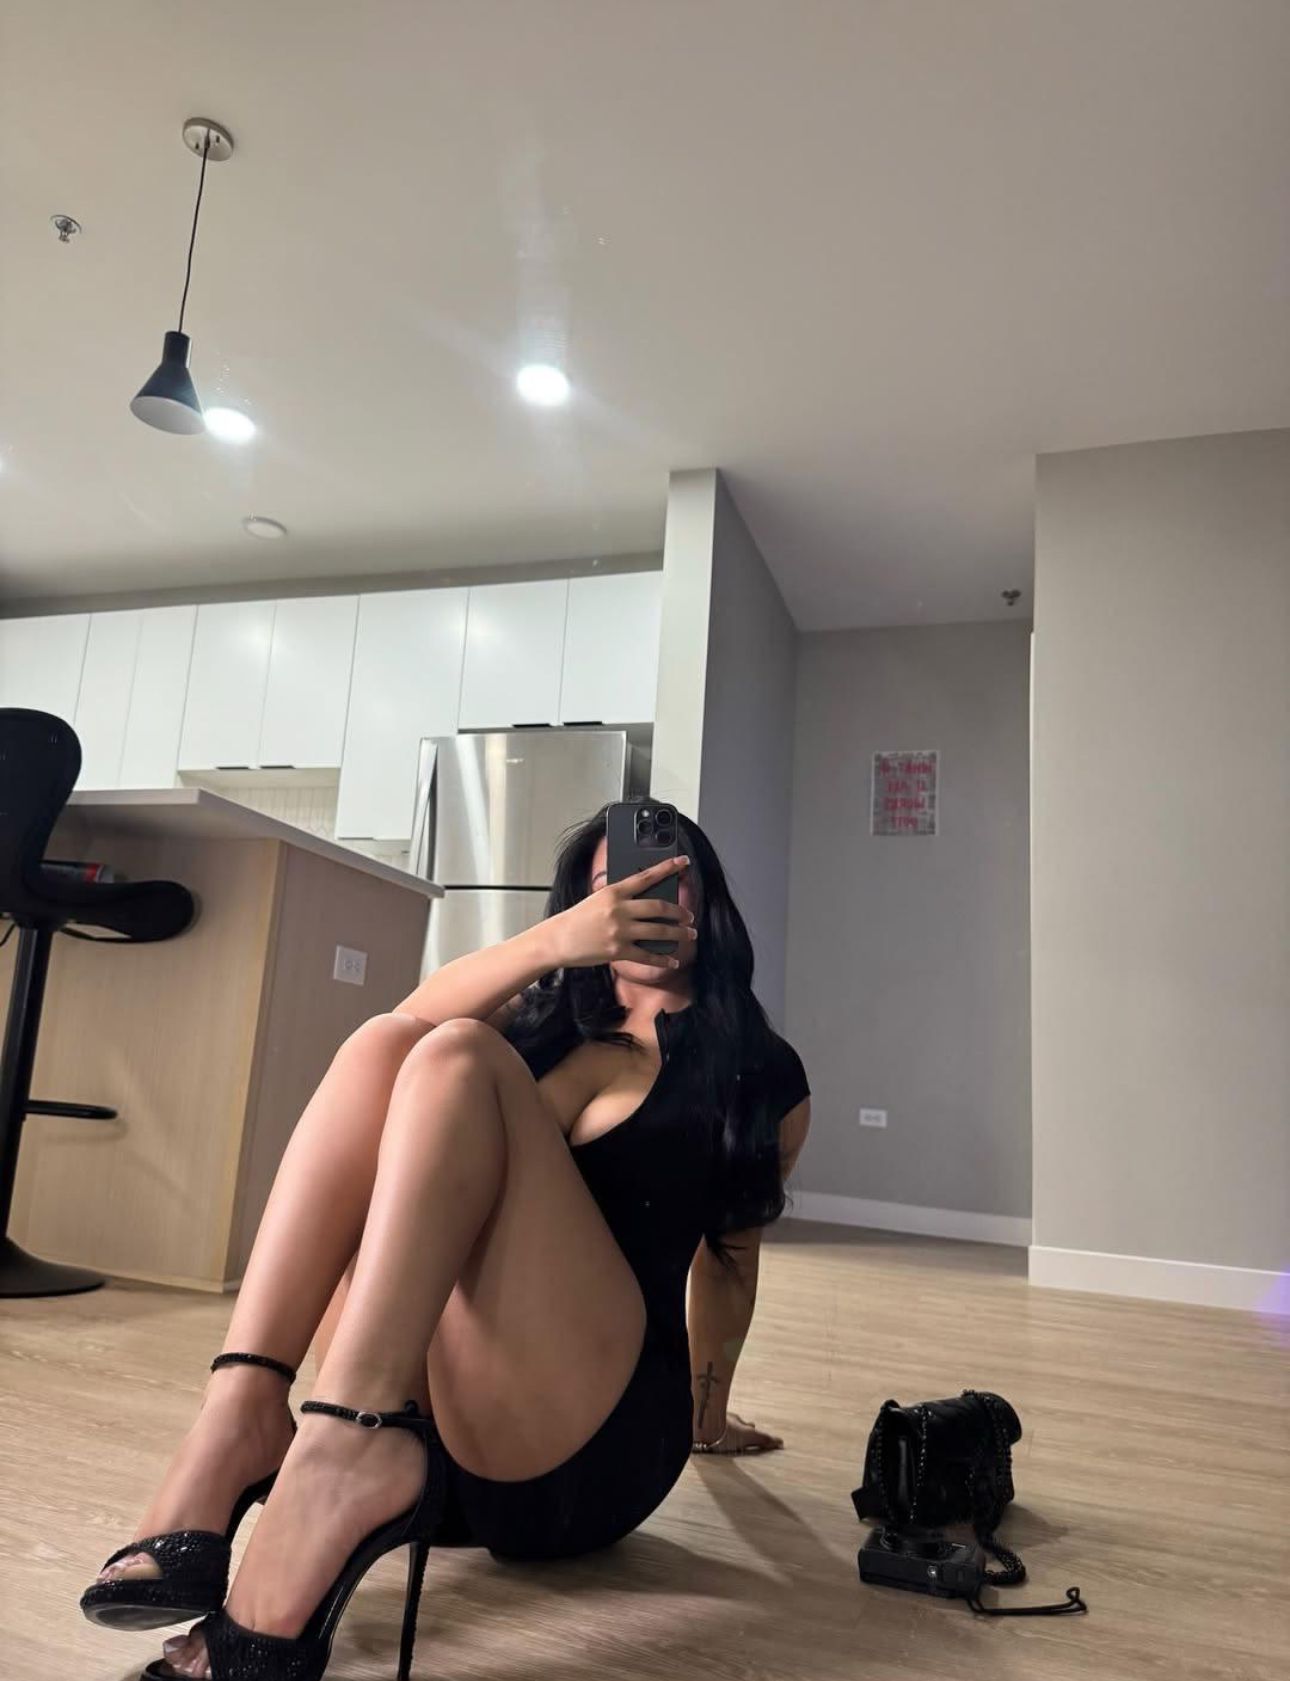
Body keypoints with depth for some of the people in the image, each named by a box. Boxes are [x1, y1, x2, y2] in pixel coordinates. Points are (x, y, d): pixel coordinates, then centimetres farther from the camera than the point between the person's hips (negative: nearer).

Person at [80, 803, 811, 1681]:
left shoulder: (766, 1077, 12)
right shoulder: (545, 1022, 20)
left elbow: (731, 1251, 21)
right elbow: (398, 1038, 0)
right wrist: (552, 941, -13)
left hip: (589, 1443, -3)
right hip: (426, 1404, 4)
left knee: (457, 1060, -20)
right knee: (384, 1045, -14)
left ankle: (342, 1448, -38)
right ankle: (241, 1415, -29)